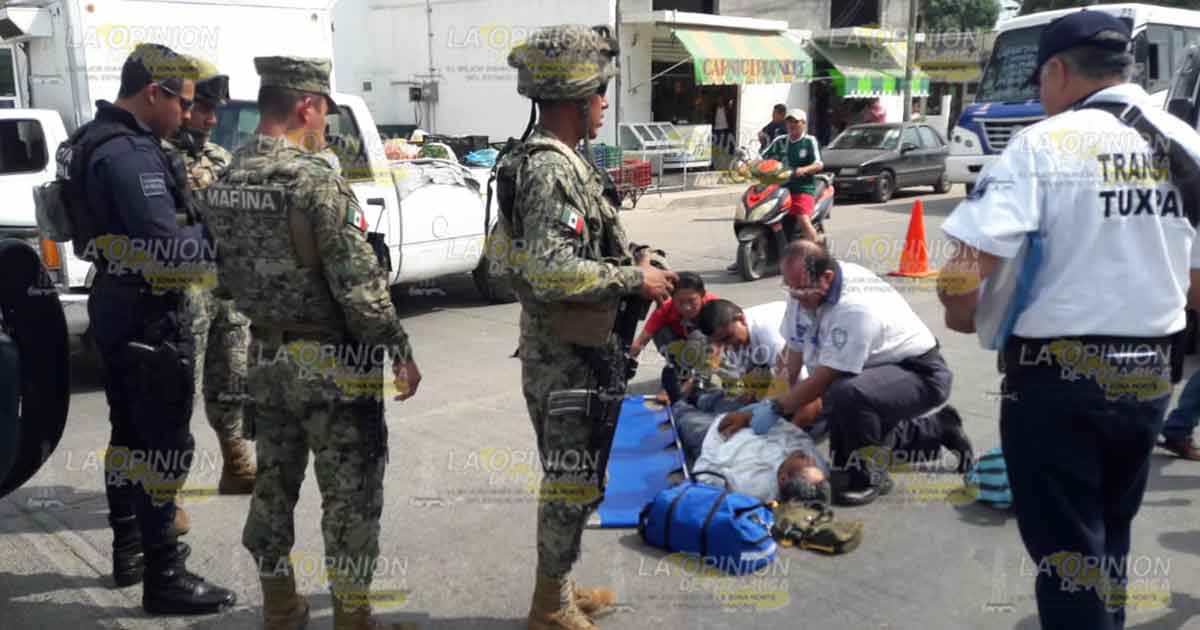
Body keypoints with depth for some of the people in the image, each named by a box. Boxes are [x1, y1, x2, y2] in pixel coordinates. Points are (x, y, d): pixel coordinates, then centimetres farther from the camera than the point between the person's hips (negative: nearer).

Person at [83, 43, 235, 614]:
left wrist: (196, 207, 2)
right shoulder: (130, 152, -21)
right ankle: (164, 579, 5)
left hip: (118, 309, 11)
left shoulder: (103, 140, 11)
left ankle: (129, 551, 34)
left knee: (130, 433, 19)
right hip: (148, 317, -11)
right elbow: (167, 248, -28)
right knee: (163, 445, -3)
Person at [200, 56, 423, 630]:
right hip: (330, 362, -8)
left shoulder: (223, 183, 5)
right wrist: (399, 350, -14)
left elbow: (226, 272, 13)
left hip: (264, 357, 8)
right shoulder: (315, 179, -19)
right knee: (350, 494, 5)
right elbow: (359, 282, -21)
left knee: (274, 483, 17)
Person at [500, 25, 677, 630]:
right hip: (567, 357, -10)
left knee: (574, 476, 20)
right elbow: (551, 273, -29)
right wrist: (633, 279, -19)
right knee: (573, 480, 3)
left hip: (571, 349, 10)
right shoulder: (551, 169, -20)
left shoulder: (554, 159, 13)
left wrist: (631, 263, 13)